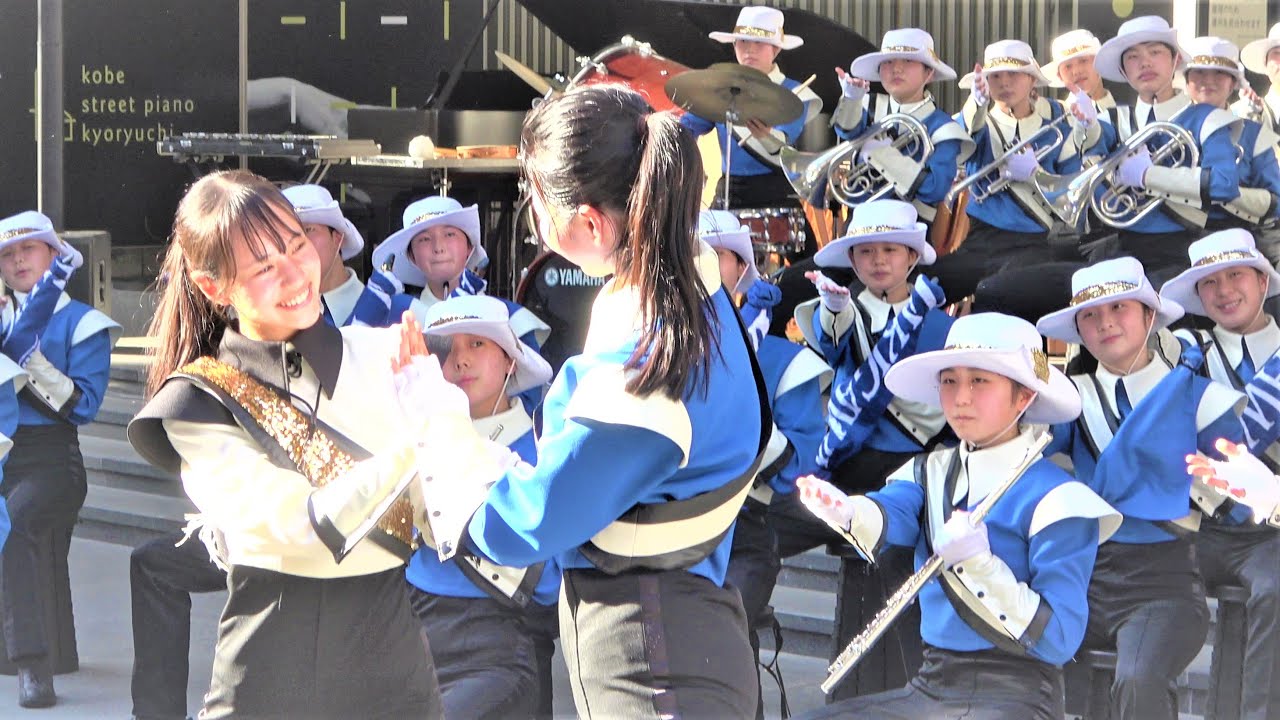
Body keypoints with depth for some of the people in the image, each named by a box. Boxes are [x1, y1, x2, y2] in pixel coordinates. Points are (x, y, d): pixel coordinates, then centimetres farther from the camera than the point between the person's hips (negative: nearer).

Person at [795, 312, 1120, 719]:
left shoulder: (1053, 498, -7)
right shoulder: (931, 473, 12)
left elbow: (1059, 639, -13)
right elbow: (891, 515, -12)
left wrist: (978, 564, -23)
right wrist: (844, 511, -35)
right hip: (931, 685, 6)